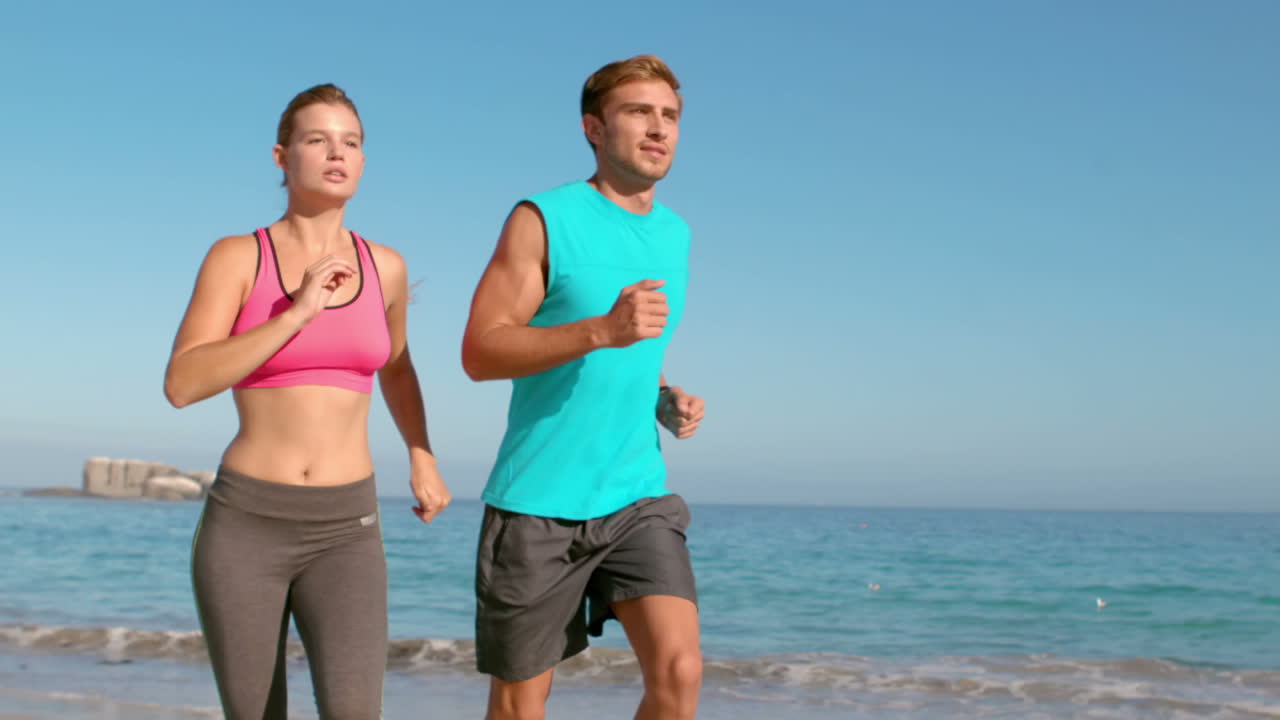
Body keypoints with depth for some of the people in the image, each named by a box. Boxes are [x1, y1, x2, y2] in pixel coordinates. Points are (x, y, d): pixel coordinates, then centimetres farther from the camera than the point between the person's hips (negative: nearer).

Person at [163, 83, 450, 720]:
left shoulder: (383, 266, 7)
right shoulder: (235, 257, -2)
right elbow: (181, 384, -15)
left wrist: (422, 461, 17)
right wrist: (297, 314, -20)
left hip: (342, 533, 2)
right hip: (245, 525, -1)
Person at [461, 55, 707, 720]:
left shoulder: (675, 234, 11)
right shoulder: (543, 220, -6)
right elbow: (478, 353, -14)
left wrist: (669, 402, 4)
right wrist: (602, 330, -25)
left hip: (637, 496, 4)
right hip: (537, 503, -4)